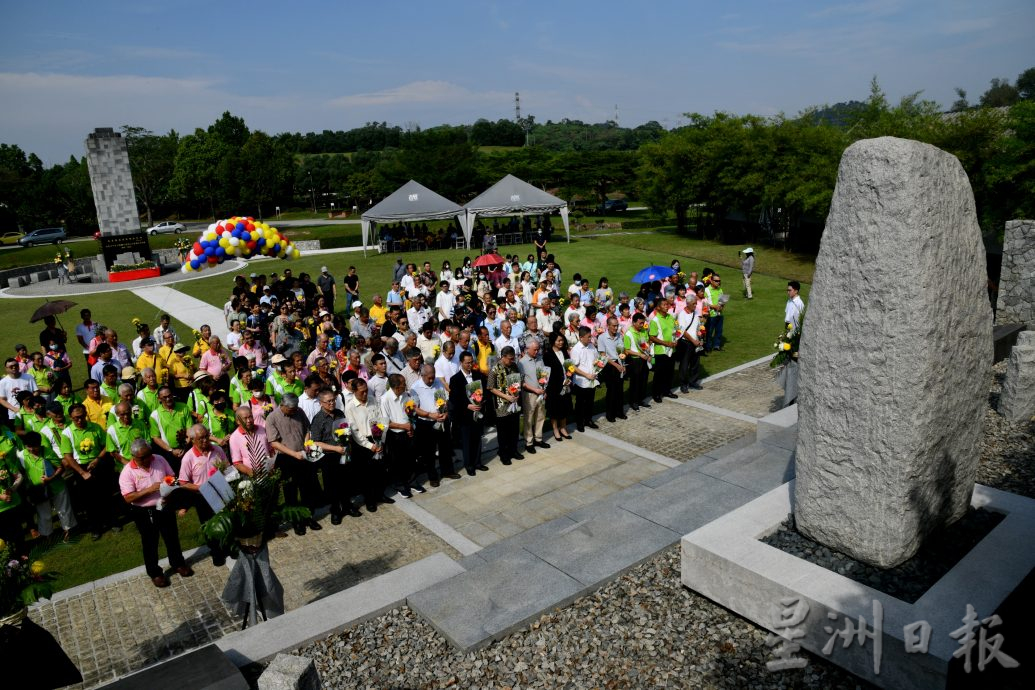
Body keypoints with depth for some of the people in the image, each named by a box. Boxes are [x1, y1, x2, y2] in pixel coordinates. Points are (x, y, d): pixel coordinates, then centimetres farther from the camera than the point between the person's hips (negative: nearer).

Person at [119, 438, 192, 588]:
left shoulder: (160, 460, -5)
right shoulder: (127, 472, -16)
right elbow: (128, 498, -20)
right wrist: (149, 489, -29)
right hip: (144, 513, -3)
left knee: (172, 537, 18)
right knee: (150, 543, 13)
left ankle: (178, 563, 39)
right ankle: (155, 573, 31)